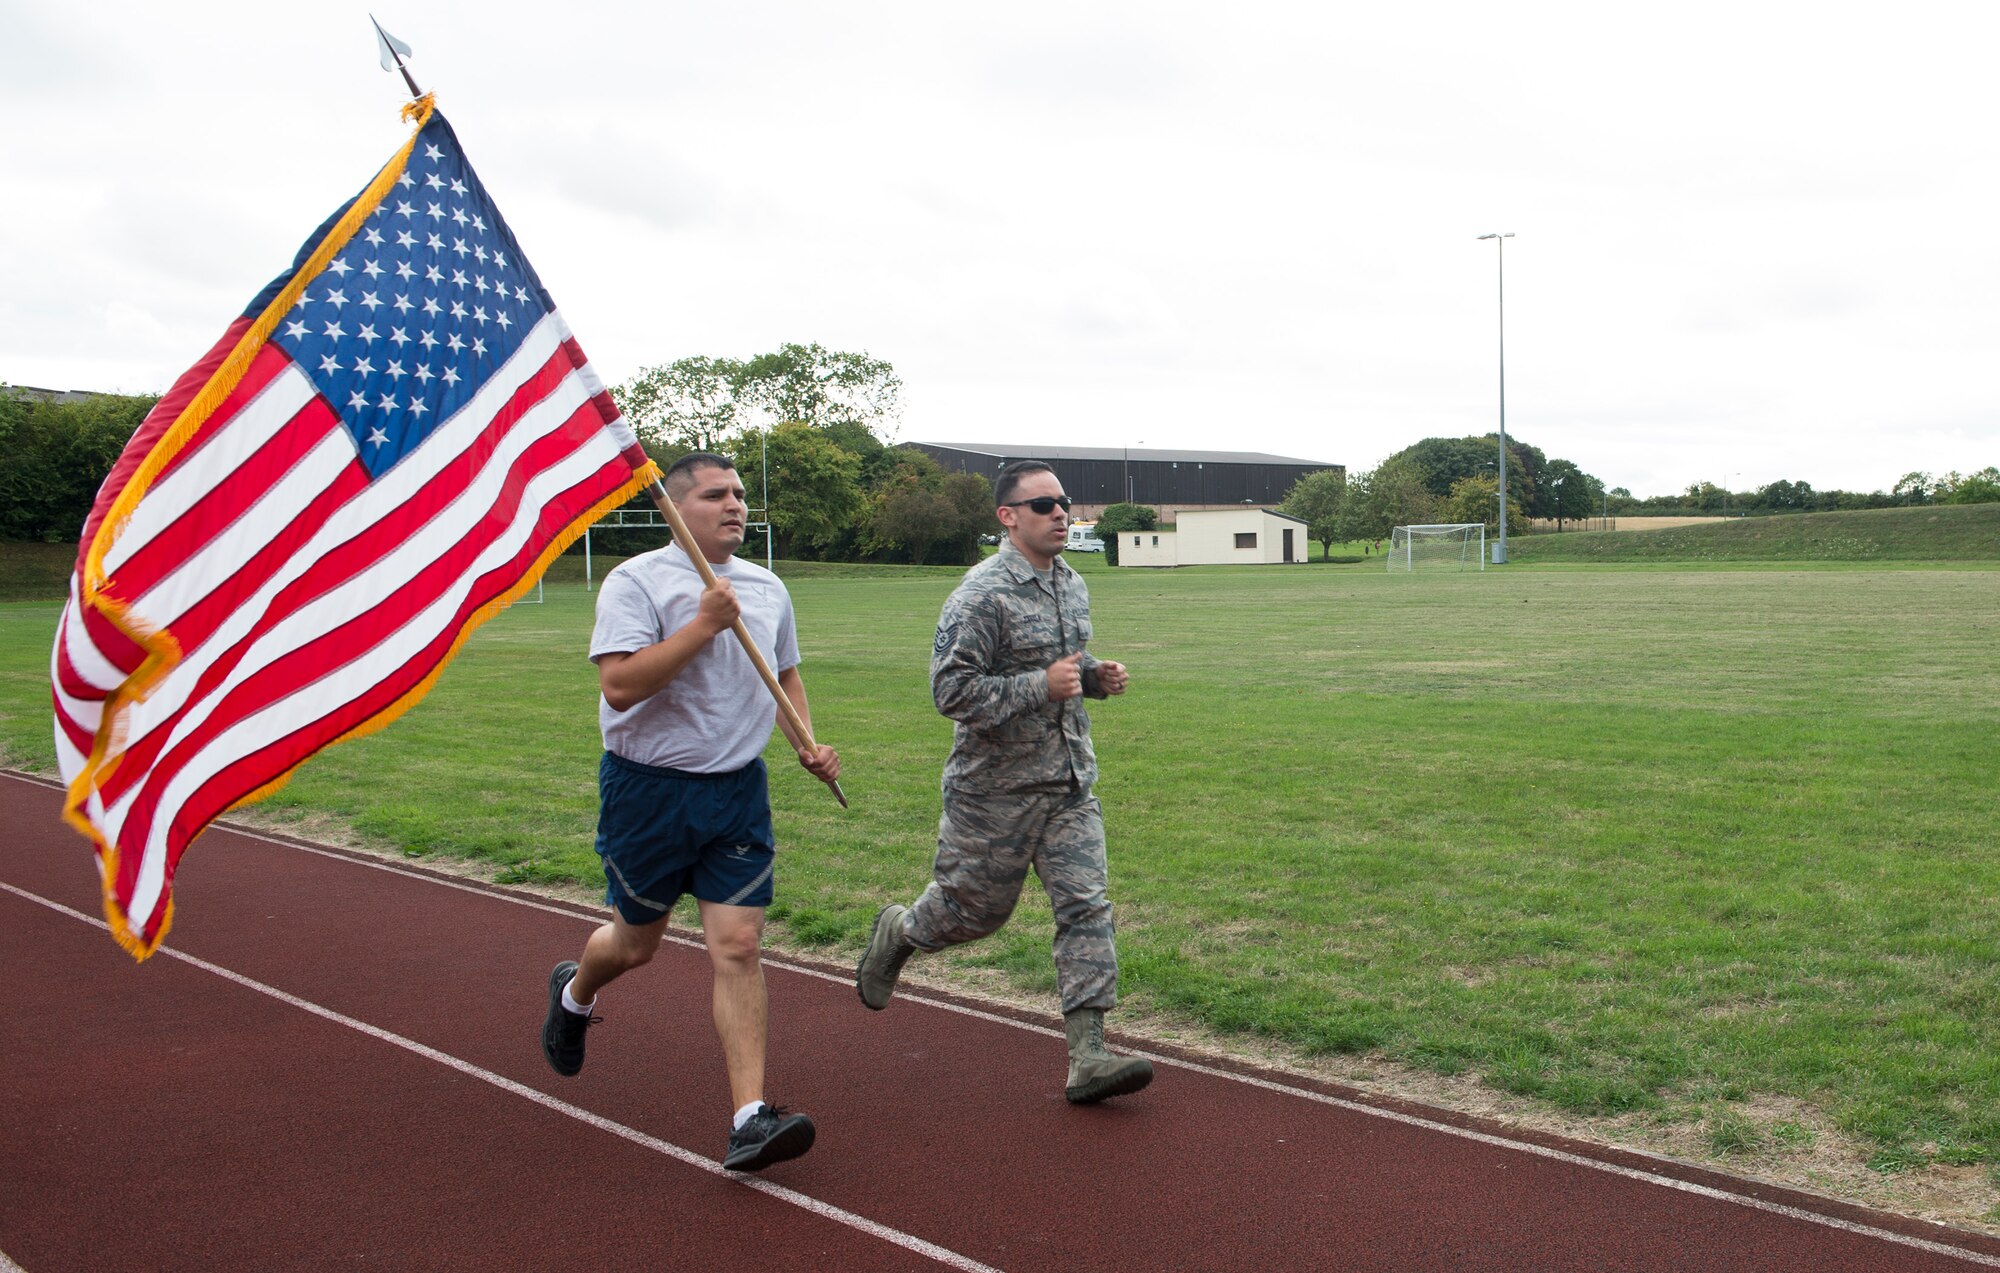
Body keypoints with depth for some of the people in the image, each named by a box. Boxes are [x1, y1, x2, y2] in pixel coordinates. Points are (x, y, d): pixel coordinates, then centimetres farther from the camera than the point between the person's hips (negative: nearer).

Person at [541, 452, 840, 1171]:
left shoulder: (767, 589, 9)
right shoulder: (638, 582, -11)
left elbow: (785, 674, 25)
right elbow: (620, 686, -23)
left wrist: (809, 741, 8)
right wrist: (702, 625, -25)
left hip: (739, 791, 4)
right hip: (649, 788, -3)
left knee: (737, 945, -6)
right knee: (637, 942, 14)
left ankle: (749, 1120, -6)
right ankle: (572, 994, 50)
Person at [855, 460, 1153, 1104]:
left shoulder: (1072, 585, 10)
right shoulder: (982, 593, -16)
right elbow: (952, 689, -21)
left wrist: (1096, 676, 4)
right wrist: (1041, 687, -25)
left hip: (1071, 784, 6)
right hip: (997, 788, -6)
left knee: (1086, 906, -3)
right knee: (976, 908, 9)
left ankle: (1087, 1058, -1)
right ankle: (896, 932, 41)